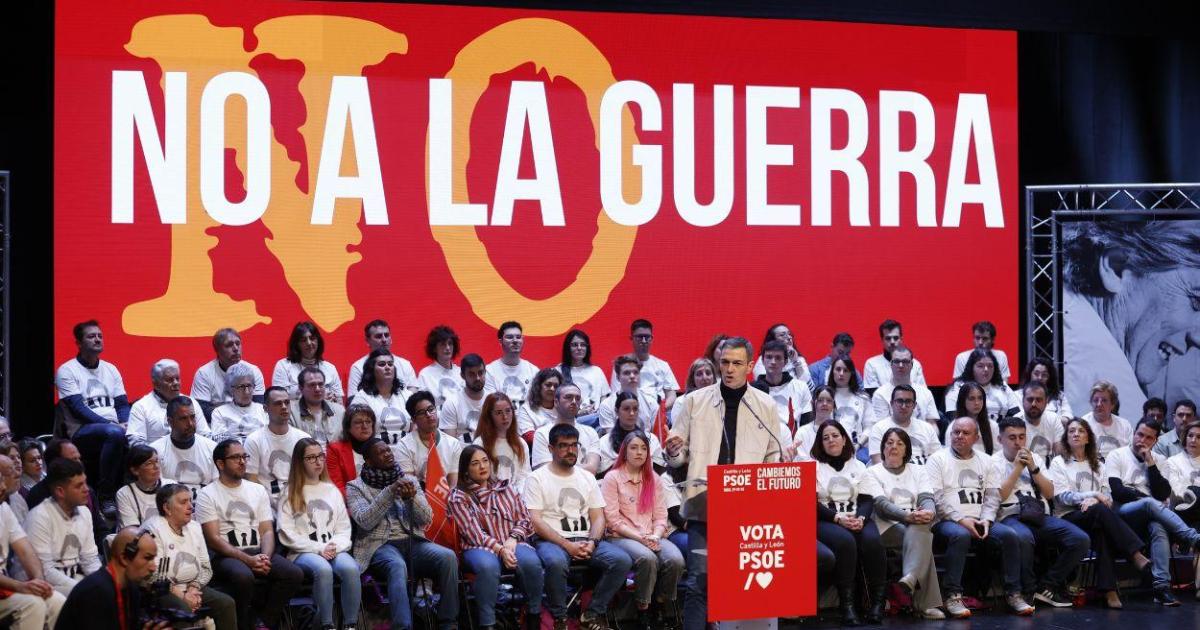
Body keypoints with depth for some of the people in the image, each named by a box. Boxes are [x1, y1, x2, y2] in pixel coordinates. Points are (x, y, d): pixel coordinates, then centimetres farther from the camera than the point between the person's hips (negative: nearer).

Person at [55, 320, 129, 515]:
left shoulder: (110, 369, 19)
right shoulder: (67, 371, 1)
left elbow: (122, 404, 15)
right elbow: (78, 409, -9)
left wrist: (125, 423, -8)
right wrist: (110, 424, -19)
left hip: (114, 428, 5)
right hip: (82, 432, -5)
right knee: (114, 433, -38)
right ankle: (105, 497, -29)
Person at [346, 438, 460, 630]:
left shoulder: (409, 481, 18)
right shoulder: (356, 487, 8)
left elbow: (426, 519, 7)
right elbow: (365, 521, -10)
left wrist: (412, 498, -13)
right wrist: (390, 492, -17)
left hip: (413, 542, 4)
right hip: (380, 545, -3)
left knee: (448, 556, -26)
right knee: (397, 565, -39)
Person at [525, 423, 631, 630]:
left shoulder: (587, 477, 19)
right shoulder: (537, 479, 3)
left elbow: (598, 517, 14)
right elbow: (535, 521, -7)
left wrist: (592, 542, -8)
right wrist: (567, 545, -16)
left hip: (586, 541, 5)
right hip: (552, 541, -5)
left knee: (622, 560, -22)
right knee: (556, 562, -40)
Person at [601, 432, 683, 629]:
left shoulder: (654, 479, 17)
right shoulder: (612, 478, 2)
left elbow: (660, 516, 12)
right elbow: (613, 519, -6)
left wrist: (656, 536, -9)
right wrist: (639, 537, -15)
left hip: (652, 537, 4)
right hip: (622, 537, -4)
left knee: (676, 559, -28)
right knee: (647, 558, -36)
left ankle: (662, 607, -8)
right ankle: (643, 611, -21)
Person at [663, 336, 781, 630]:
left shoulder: (766, 406, 9)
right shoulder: (694, 401, 7)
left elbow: (774, 457, 15)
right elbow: (677, 458, 9)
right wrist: (673, 452, -13)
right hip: (704, 506, -1)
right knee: (699, 581, -7)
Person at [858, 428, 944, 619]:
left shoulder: (917, 471, 23)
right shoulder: (872, 473, 10)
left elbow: (926, 498, 5)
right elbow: (881, 505, -8)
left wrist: (929, 512, -22)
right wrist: (907, 516, -27)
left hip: (916, 524, 3)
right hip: (887, 527, -3)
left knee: (919, 531, -37)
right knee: (922, 538, -34)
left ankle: (911, 577, -56)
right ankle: (927, 604, -46)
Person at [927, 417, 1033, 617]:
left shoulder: (985, 461, 19)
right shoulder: (937, 459, 5)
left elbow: (992, 495, 11)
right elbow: (936, 496, -6)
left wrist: (986, 520, -8)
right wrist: (961, 520, -16)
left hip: (981, 520, 4)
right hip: (948, 520, -4)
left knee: (1009, 535, -22)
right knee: (960, 535, -37)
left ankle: (1013, 593, -14)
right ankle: (953, 595, -33)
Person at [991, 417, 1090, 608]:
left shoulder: (1035, 458, 23)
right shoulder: (994, 462, 8)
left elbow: (1050, 493, 14)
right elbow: (998, 496, -6)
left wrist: (1033, 468, 1)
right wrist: (1017, 468, -3)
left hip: (1040, 517, 5)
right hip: (1011, 517, -5)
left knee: (1081, 539, -19)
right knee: (1023, 538, -42)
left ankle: (1047, 587, -8)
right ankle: (1028, 591, -20)